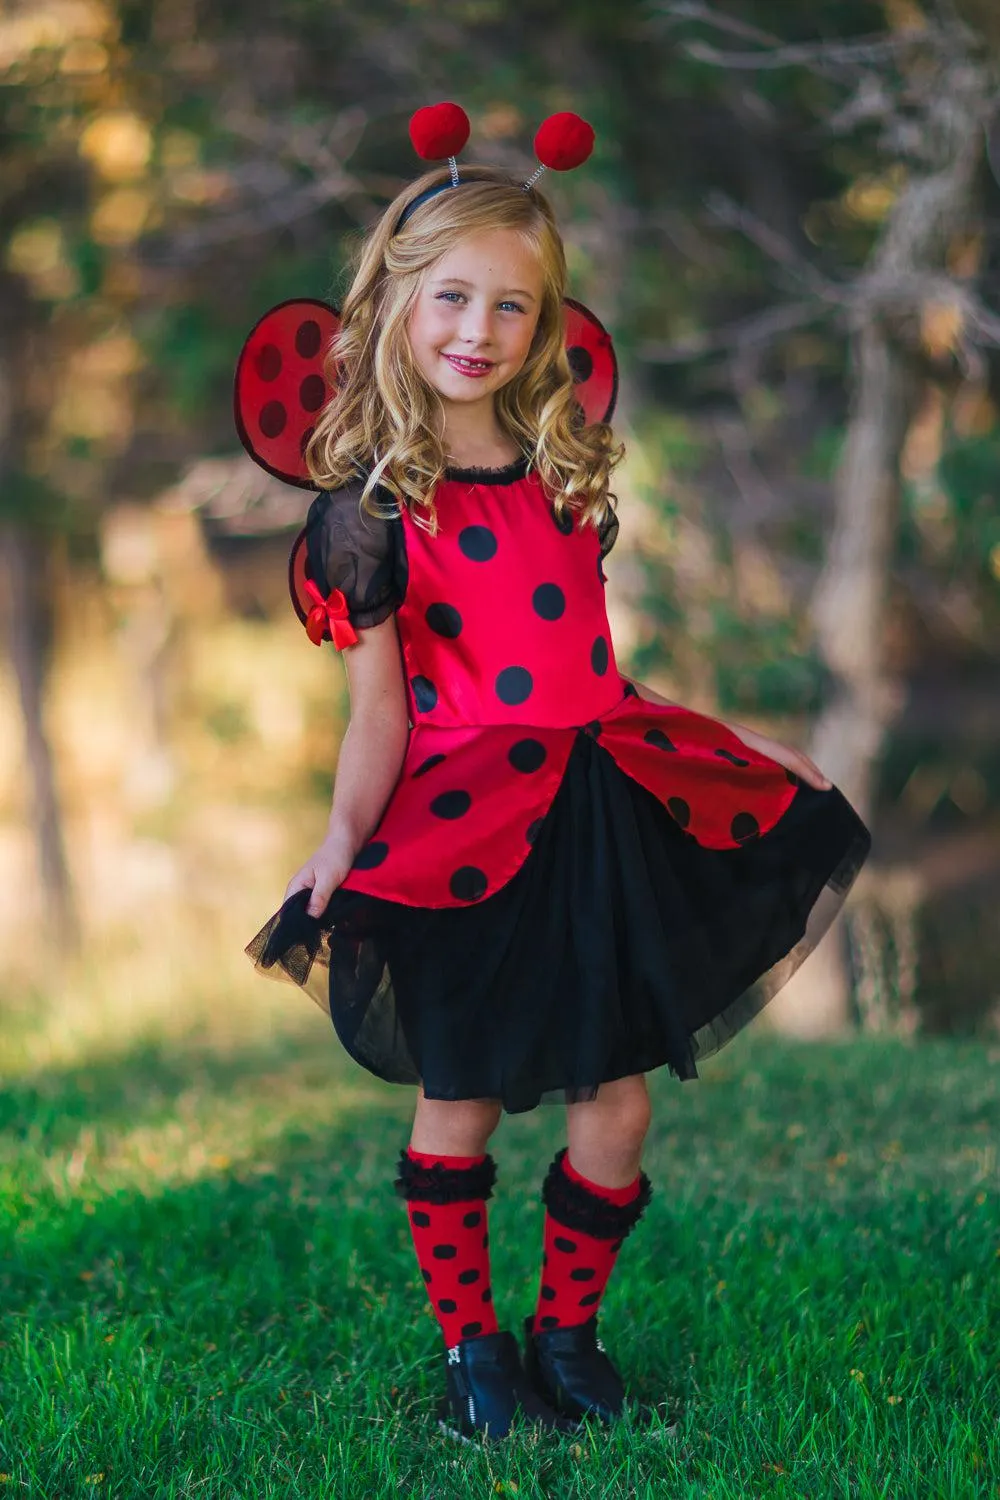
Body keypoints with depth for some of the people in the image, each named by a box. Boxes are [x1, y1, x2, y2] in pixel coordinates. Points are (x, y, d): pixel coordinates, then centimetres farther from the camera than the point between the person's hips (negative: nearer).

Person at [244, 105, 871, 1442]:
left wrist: (738, 742, 20)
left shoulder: (565, 466, 10)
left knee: (615, 1101, 6)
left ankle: (568, 1331, 25)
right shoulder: (376, 499, -6)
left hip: (602, 808, 5)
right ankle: (470, 1343, 23)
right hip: (464, 832, -5)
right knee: (458, 1097, 5)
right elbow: (379, 702, -8)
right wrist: (344, 838, -21)